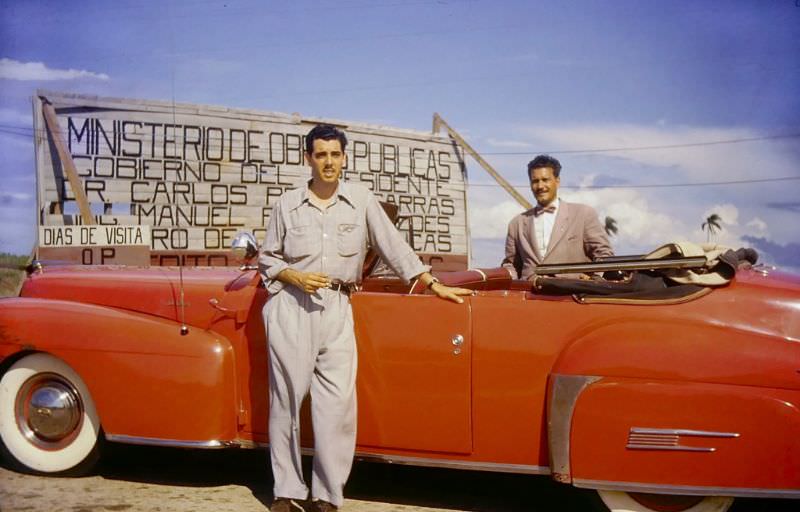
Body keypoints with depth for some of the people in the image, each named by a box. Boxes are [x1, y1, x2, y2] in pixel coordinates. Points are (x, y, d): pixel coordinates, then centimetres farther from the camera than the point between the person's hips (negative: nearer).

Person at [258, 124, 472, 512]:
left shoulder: (361, 199, 6)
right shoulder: (287, 204, 5)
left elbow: (393, 246, 8)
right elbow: (267, 259, 10)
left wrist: (434, 285, 6)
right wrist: (296, 277, -9)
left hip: (337, 310, 1)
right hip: (291, 308, 0)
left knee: (336, 404, -4)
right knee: (287, 400, 2)